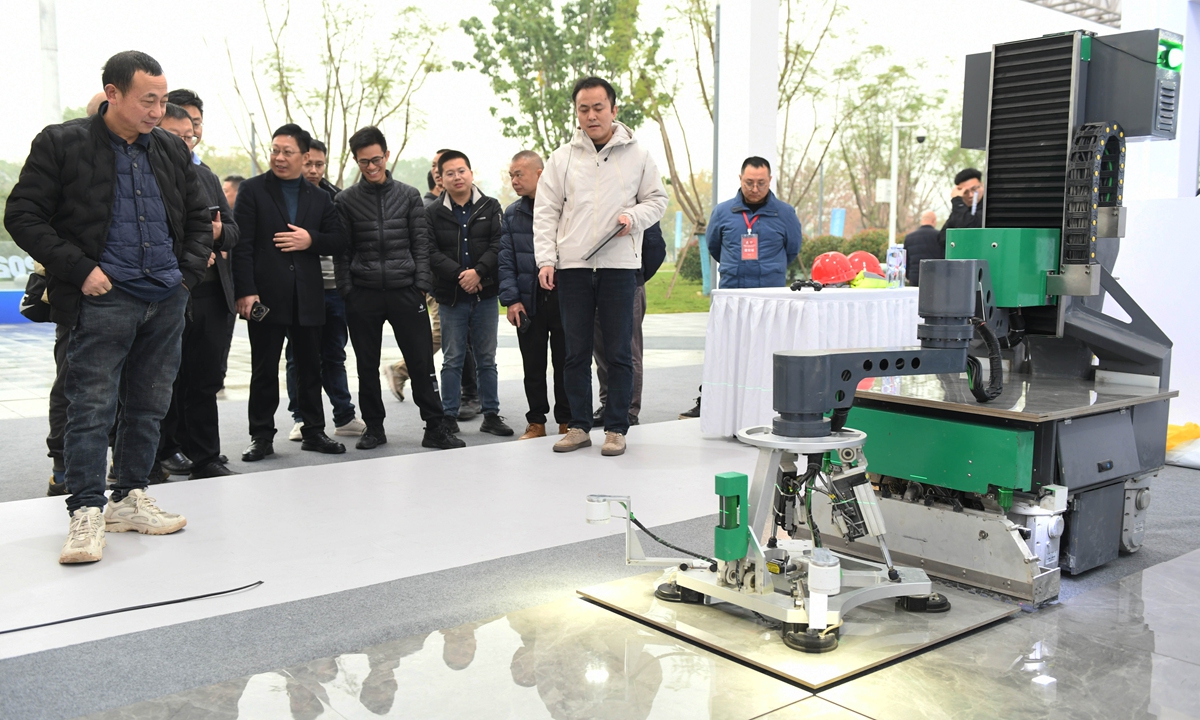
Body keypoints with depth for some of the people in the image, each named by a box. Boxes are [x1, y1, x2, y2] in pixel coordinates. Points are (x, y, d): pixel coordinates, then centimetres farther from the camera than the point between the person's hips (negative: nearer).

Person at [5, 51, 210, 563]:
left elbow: (198, 218, 22)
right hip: (104, 298, -5)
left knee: (149, 406, 10)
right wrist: (80, 270, -12)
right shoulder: (62, 143, -2)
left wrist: (189, 271, 7)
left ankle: (130, 499, 21)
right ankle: (86, 513, -1)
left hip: (167, 300, 5)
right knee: (92, 407, -7)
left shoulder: (171, 151, 12)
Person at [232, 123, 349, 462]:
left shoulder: (319, 198, 12)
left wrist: (311, 240, -9)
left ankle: (314, 432, 21)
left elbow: (339, 240, 10)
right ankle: (262, 437, 11)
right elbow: (242, 244, -6)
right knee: (264, 370, 3)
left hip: (308, 297, 3)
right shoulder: (253, 190, 2)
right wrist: (245, 291, -15)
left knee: (311, 367, 10)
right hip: (266, 296, -3)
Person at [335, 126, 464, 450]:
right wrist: (346, 290, -4)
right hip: (363, 293, 0)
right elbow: (342, 250, 5)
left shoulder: (409, 195, 8)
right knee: (367, 366, 8)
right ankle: (374, 426, 20)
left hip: (405, 290, 0)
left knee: (422, 361, -1)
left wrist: (422, 285, -3)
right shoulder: (346, 200, 6)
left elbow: (421, 243, 6)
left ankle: (435, 427, 6)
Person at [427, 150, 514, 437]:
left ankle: (491, 414, 17)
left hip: (485, 295, 1)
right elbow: (431, 252, -6)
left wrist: (478, 271, -17)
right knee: (452, 359, 5)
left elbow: (498, 244, -4)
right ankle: (449, 416, 13)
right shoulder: (433, 213, 3)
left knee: (487, 359, 9)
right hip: (450, 298, -1)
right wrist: (459, 274, -17)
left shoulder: (491, 207, 5)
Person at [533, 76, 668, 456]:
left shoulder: (636, 155, 6)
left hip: (619, 265, -1)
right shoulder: (563, 157, 8)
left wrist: (633, 217, -9)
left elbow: (657, 199, 12)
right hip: (572, 266, 1)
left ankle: (616, 428, 12)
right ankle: (579, 427, 17)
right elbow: (546, 211, 7)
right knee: (576, 351, 7)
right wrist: (546, 259, -4)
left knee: (619, 352, 2)